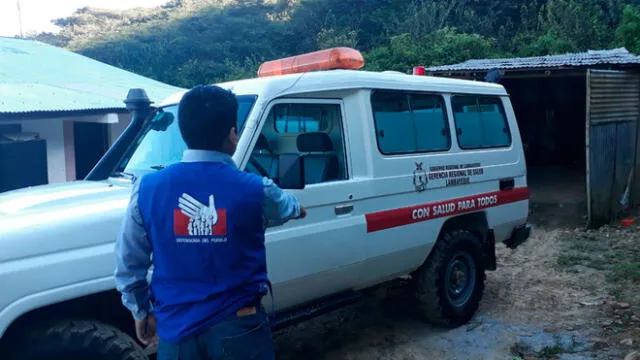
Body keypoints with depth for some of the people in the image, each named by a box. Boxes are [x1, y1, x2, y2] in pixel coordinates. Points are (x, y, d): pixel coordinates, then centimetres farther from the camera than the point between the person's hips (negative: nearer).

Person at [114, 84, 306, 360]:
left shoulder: (148, 189, -9)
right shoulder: (254, 189, -10)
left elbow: (128, 266, 0)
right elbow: (286, 208, 14)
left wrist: (141, 311, 17)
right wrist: (297, 208, 38)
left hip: (177, 330, 1)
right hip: (239, 328, -1)